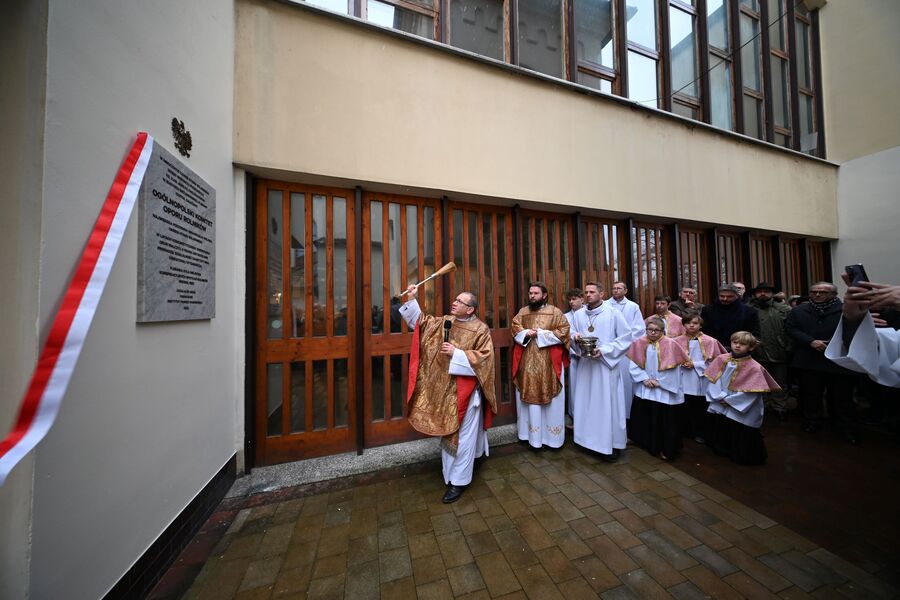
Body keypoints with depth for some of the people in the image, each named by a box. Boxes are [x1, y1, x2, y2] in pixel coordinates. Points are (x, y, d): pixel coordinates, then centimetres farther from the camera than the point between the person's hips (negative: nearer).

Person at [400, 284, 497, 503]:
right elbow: (419, 320, 6)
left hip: (466, 389, -6)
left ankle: (458, 480, 24)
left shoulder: (480, 329, -13)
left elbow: (484, 358, -18)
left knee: (464, 434, 6)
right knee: (449, 431, 22)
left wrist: (457, 353, -23)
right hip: (445, 387, 6)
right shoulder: (444, 322, 2)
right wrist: (411, 299, -4)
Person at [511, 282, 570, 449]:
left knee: (551, 399, 7)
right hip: (527, 361, 3)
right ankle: (531, 432, 27)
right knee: (529, 396, 11)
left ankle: (552, 435, 24)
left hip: (549, 362, -2)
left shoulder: (555, 312, -1)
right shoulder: (522, 312, 7)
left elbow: (563, 332, -7)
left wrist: (541, 334, -14)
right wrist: (526, 333, -12)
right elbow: (515, 328, 8)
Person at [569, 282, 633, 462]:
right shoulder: (578, 314, 5)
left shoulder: (613, 313, -7)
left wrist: (604, 351, -16)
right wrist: (575, 337, -10)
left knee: (607, 403, 3)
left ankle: (612, 444, 21)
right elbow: (572, 334, 13)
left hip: (606, 364, -4)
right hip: (585, 363, 4)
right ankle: (590, 439, 30)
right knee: (586, 402, 12)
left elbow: (626, 337, -8)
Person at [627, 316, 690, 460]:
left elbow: (672, 368, -11)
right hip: (643, 390, 3)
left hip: (664, 392, -2)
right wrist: (645, 379, -12)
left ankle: (666, 449, 25)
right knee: (643, 419, 14)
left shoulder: (670, 344, -10)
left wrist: (658, 381, -10)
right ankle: (647, 444, 35)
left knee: (665, 421, 6)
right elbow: (634, 365, -2)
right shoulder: (639, 343, -4)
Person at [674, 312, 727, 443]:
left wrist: (695, 364, -14)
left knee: (700, 408, 12)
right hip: (684, 381, 1)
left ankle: (700, 433, 31)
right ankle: (685, 431, 28)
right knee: (684, 408, 10)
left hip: (701, 381, -1)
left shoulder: (709, 341, -6)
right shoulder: (678, 341, -2)